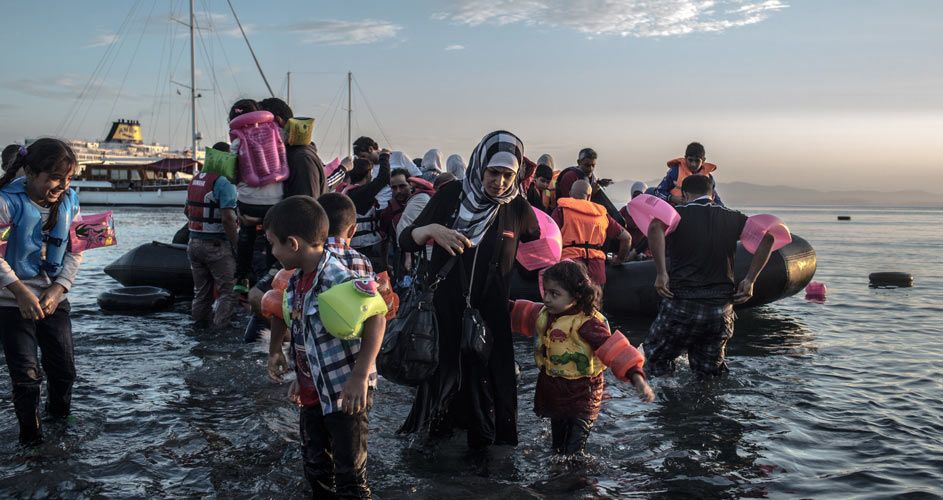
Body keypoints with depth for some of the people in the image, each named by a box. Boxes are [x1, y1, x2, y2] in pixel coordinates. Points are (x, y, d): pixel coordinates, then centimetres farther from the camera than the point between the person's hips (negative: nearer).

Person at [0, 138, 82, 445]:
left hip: (54, 300, 4)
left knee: (64, 370, 11)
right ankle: (31, 440, 19)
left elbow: (75, 252, 2)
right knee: (27, 378, 0)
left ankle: (60, 419, 37)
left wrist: (58, 289, -10)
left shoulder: (68, 201, -1)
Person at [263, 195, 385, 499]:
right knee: (316, 469, 21)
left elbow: (376, 320, -26)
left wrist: (360, 377, -27)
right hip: (313, 393, 9)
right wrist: (300, 378, 19)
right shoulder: (296, 280, 5)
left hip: (346, 395, -9)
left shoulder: (337, 279, -24)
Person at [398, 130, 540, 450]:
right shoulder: (451, 195, -4)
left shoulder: (518, 209, -2)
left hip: (490, 316, 0)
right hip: (444, 311, 0)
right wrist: (431, 230, -24)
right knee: (442, 375, 13)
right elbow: (405, 241, -6)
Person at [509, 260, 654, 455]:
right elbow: (523, 314, 23)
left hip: (581, 399, -7)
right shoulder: (544, 314, 0)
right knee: (558, 449, 22)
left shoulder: (586, 324, -24)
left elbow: (614, 349, -30)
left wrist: (637, 378, -39)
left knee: (572, 454, -4)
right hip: (553, 396, 7)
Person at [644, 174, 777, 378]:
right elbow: (767, 235, -2)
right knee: (709, 371, 22)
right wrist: (750, 280, 0)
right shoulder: (732, 218, 10)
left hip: (681, 308, -3)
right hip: (721, 309, 3)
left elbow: (656, 226, -23)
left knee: (656, 356, 19)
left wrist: (661, 273, -18)